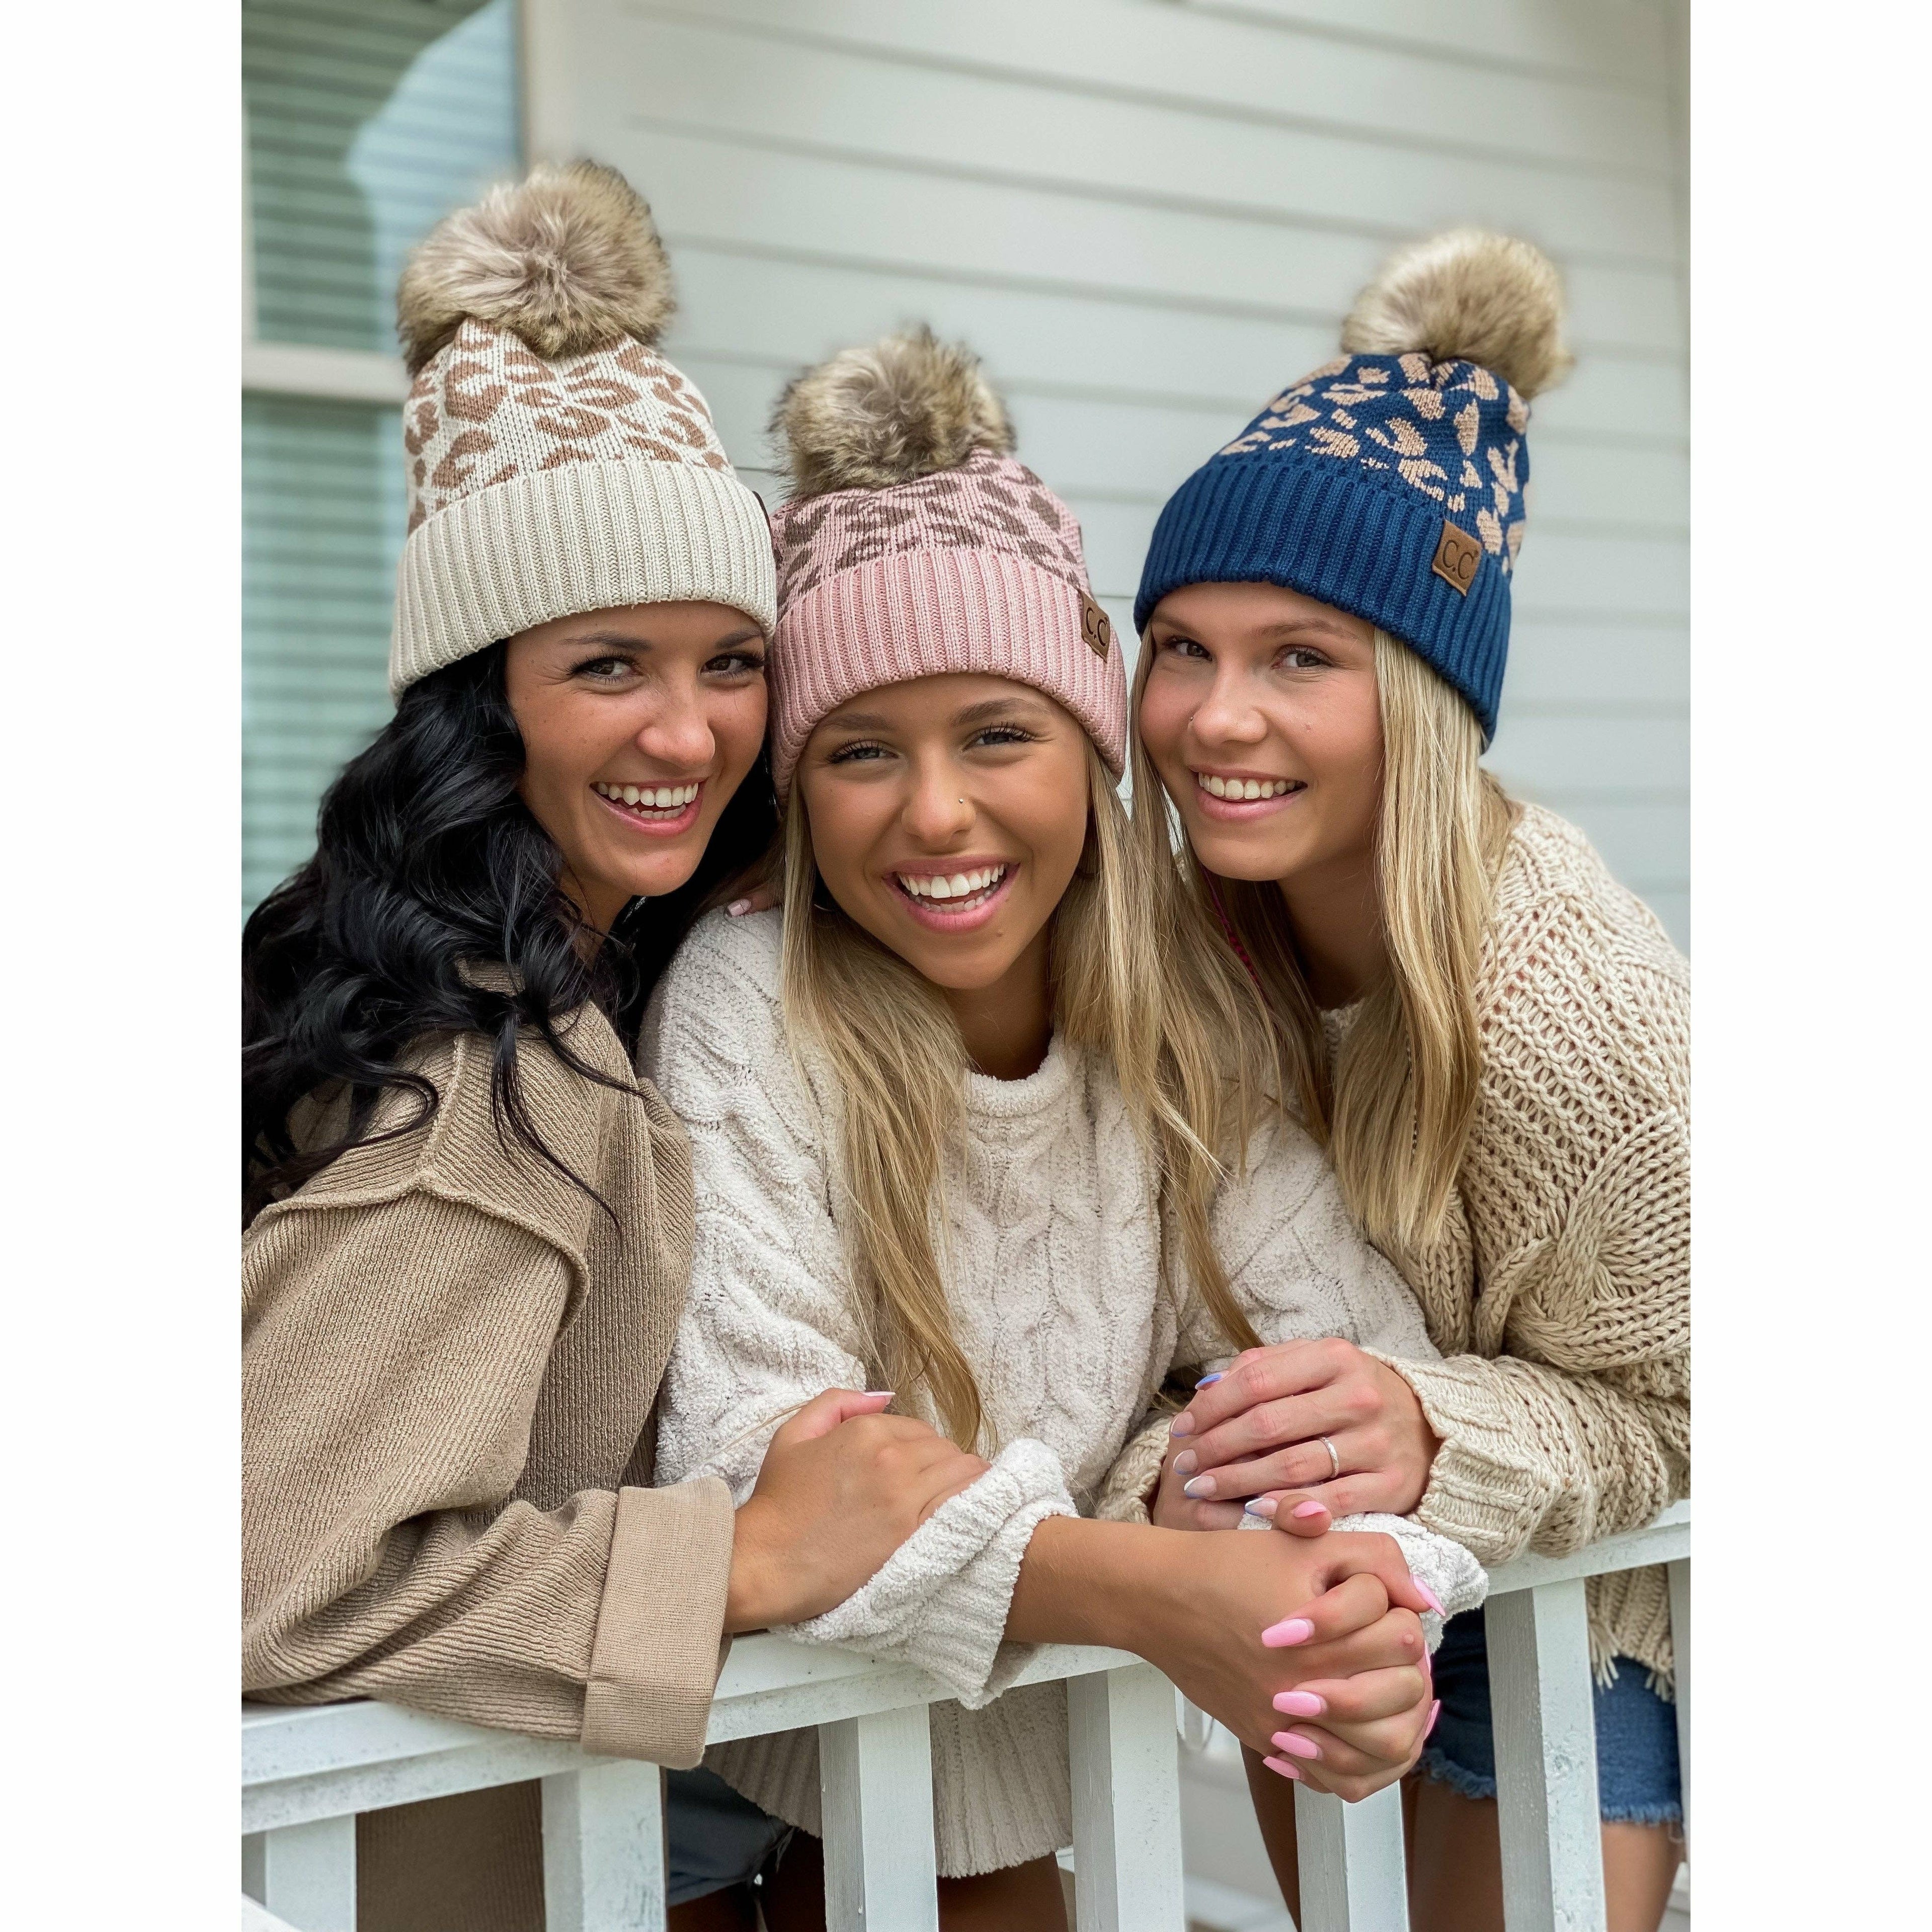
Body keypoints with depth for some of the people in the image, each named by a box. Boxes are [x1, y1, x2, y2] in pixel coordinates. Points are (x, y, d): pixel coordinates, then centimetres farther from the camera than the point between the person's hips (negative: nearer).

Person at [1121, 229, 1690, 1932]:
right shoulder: (1206, 919, -17)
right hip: (1318, 1588, 5)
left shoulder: (1570, 1002, -32)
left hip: (1566, 1601, -4)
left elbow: (1658, 1415, -21)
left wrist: (1433, 1438, -38)